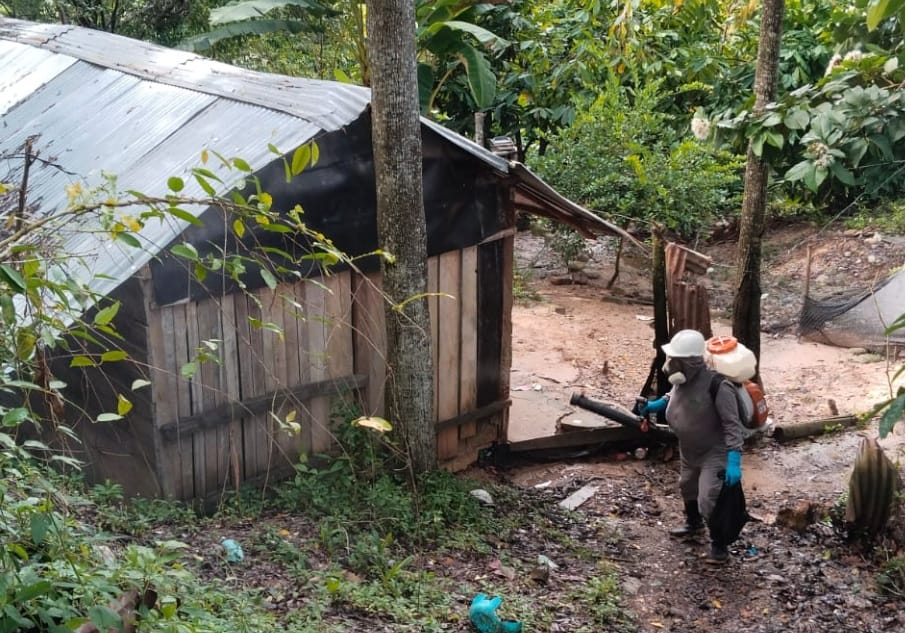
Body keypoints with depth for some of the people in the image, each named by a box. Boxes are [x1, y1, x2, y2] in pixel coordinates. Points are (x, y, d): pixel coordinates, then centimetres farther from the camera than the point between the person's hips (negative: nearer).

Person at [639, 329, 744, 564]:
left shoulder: (717, 386, -34)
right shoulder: (683, 379, -12)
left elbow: (732, 425, -31)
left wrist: (734, 461, -35)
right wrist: (657, 404, 1)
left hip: (714, 453, -8)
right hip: (689, 450, 8)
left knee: (709, 500, -12)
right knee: (688, 488, 28)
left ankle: (719, 546, 10)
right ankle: (693, 523, 55)